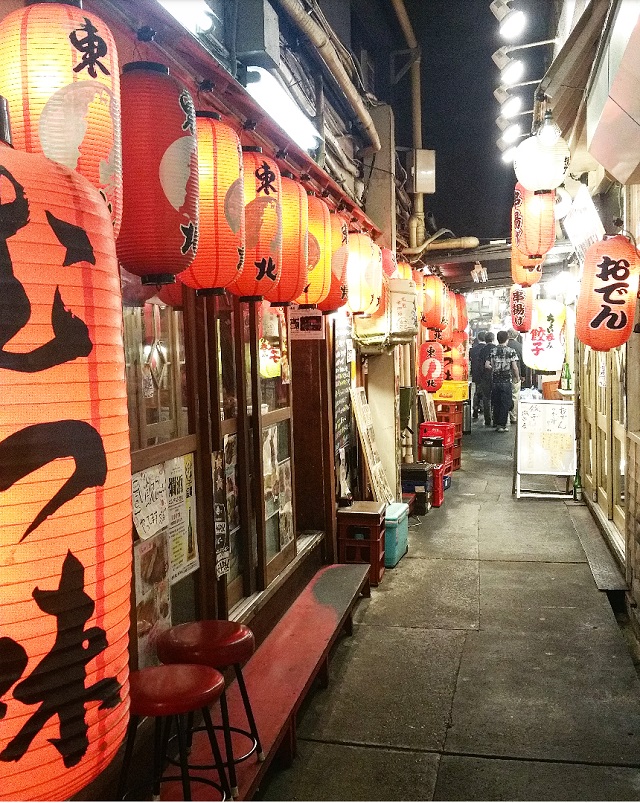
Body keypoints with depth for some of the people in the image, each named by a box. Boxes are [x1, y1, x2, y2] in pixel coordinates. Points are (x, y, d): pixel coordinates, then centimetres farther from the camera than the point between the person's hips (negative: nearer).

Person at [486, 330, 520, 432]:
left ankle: (496, 424, 15)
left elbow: (487, 365, -1)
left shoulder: (493, 351, 3)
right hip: (506, 381, -3)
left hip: (495, 381, 3)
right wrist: (517, 377, 7)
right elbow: (514, 366, -8)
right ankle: (502, 425, 2)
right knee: (505, 404, 3)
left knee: (496, 403, 11)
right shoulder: (510, 351, -5)